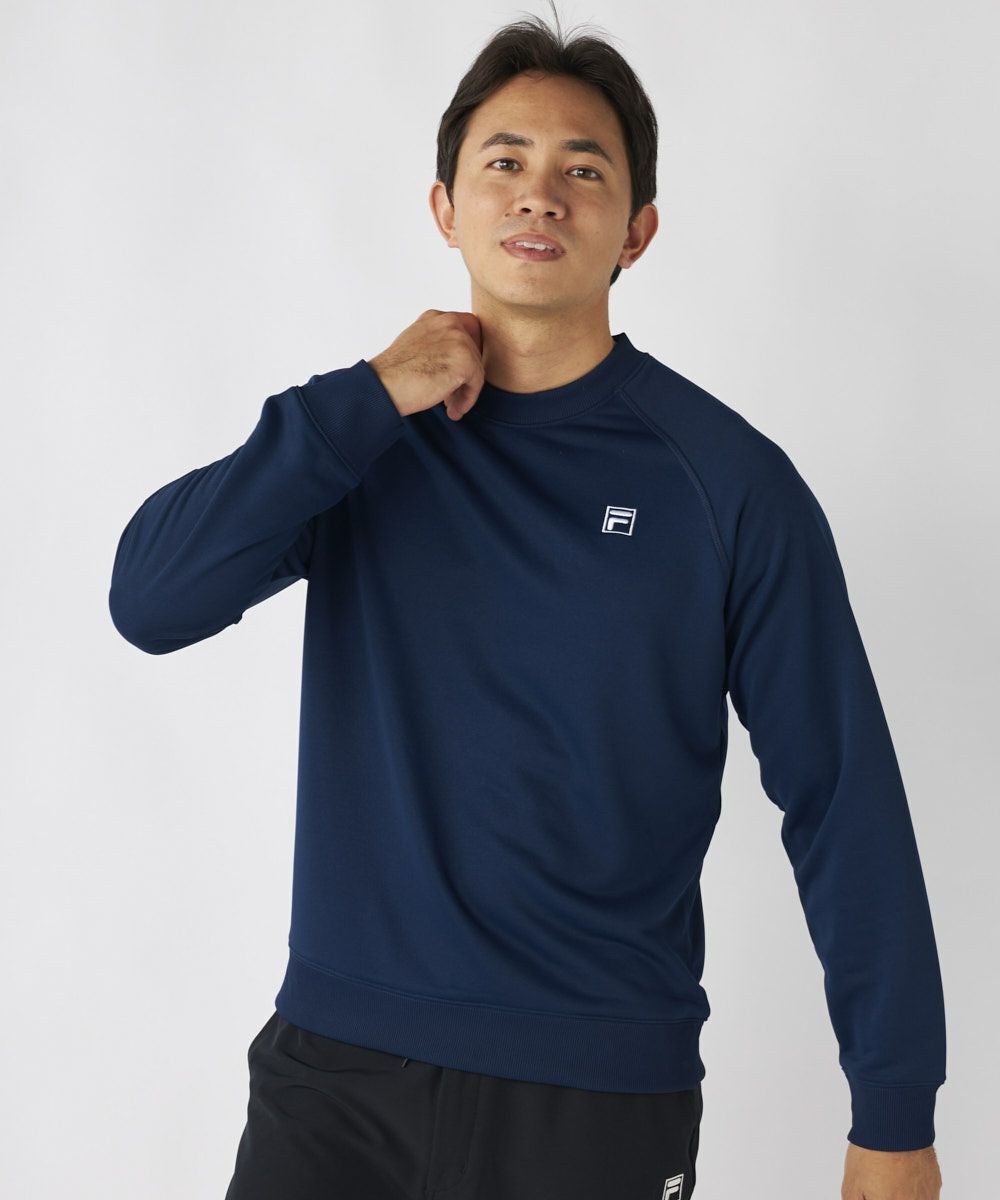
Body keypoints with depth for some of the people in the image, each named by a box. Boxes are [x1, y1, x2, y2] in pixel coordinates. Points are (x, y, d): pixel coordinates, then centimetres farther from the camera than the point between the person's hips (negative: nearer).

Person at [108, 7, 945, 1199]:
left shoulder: (725, 480, -6)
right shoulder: (363, 438, 3)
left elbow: (841, 800, -5)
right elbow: (150, 601, -9)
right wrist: (362, 403, -14)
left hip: (598, 1094, -2)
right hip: (334, 1055, 2)